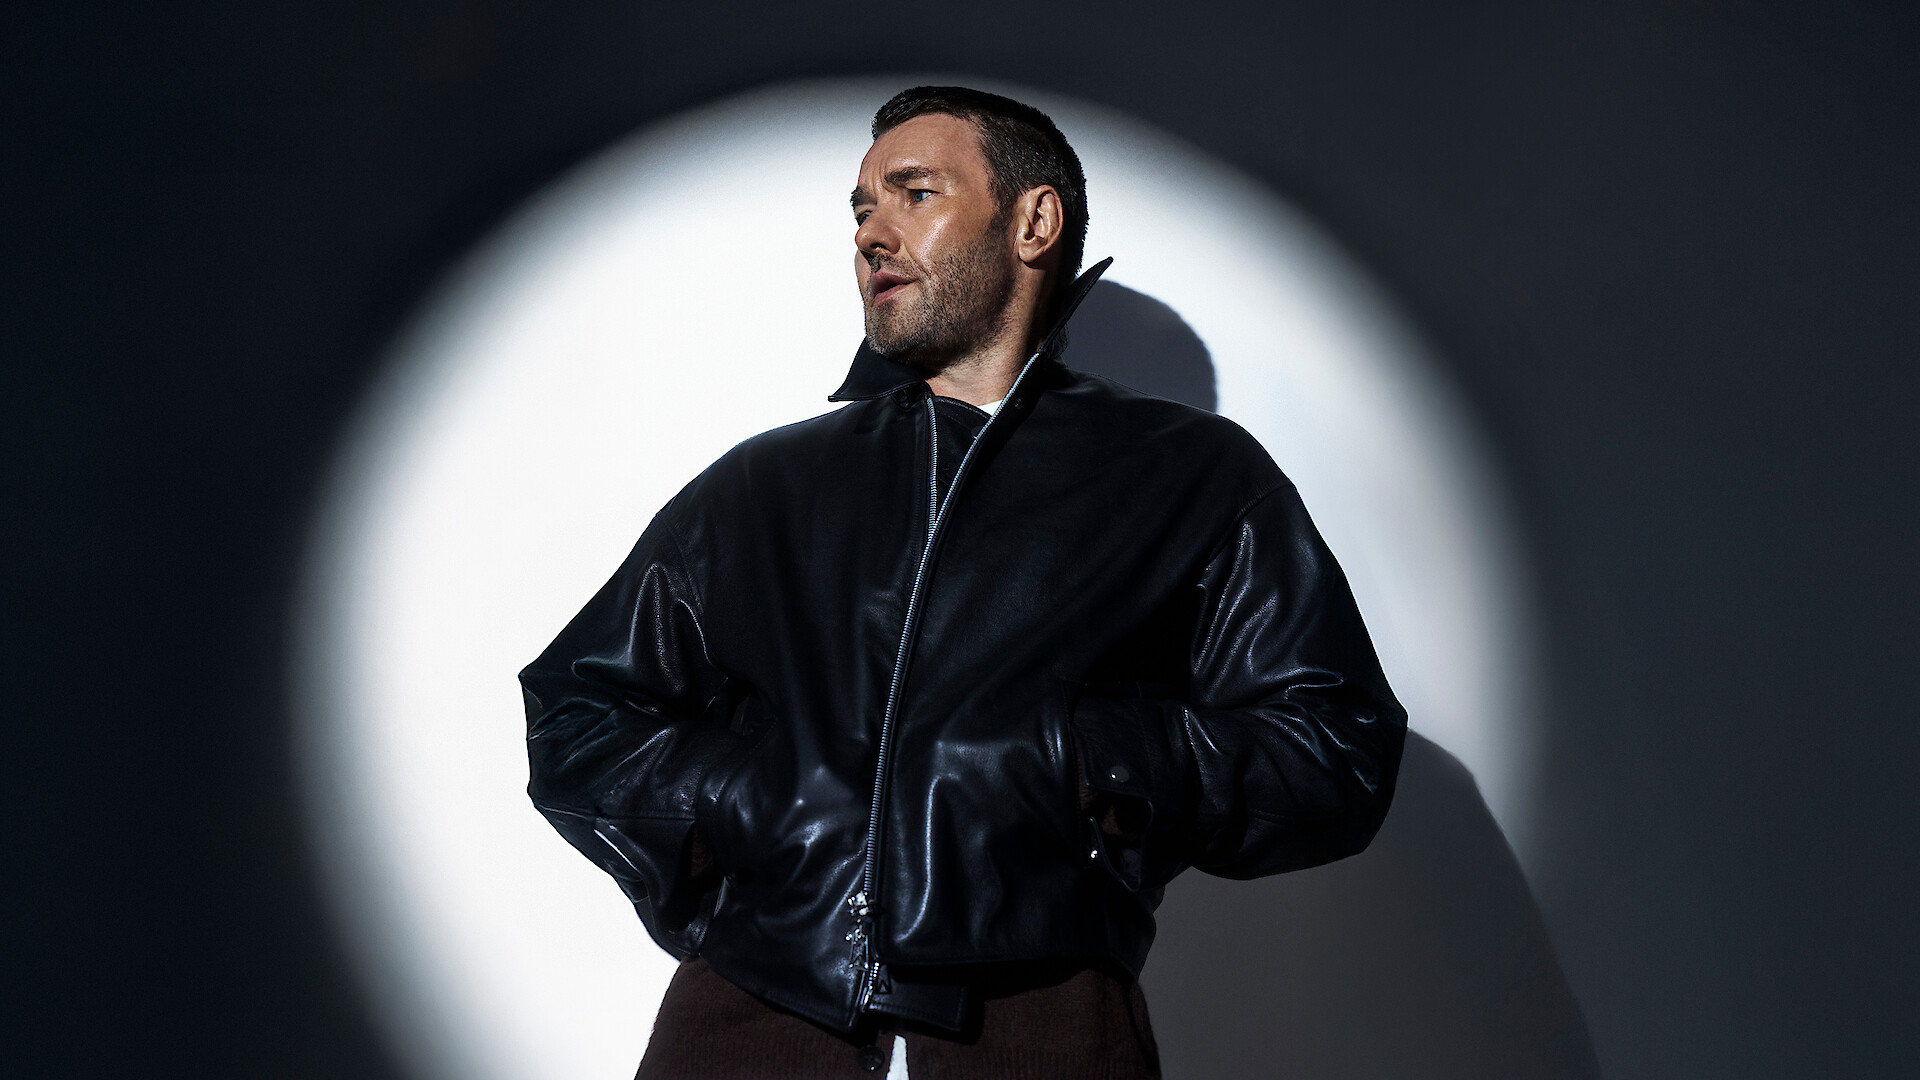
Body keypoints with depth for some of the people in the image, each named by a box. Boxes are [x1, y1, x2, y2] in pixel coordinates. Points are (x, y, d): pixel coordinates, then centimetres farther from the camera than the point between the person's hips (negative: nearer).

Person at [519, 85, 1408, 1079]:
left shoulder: (1198, 478, 14)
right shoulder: (756, 487, 23)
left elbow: (1340, 750, 5)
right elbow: (574, 713, 22)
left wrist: (1106, 763, -11)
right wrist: (715, 808, 2)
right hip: (750, 997, 2)